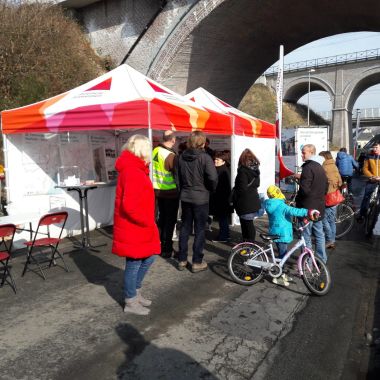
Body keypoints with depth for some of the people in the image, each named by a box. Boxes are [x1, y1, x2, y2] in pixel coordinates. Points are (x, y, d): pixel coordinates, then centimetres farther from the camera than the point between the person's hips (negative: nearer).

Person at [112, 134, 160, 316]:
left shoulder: (134, 169, 11)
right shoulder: (132, 172, -22)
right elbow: (129, 206, -29)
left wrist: (149, 222, 10)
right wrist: (148, 222, -17)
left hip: (139, 227, 10)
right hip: (133, 228, -10)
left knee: (148, 258, 20)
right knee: (134, 264, 5)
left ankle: (135, 292, 36)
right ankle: (130, 302, 24)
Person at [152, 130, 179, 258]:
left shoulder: (155, 151, -1)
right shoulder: (170, 155, -22)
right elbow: (177, 174, -18)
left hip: (158, 190, 7)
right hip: (170, 192, -7)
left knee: (162, 218, 19)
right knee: (170, 221, 5)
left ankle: (160, 245, 29)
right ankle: (166, 250, 10)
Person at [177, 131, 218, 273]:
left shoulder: (182, 156, 1)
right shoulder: (204, 157, -15)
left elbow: (179, 175, 6)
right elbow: (213, 177, -20)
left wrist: (183, 189, 15)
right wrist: (211, 189, -2)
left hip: (185, 196, 5)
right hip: (201, 198, -5)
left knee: (185, 228, 14)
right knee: (199, 229, 5)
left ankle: (182, 260, 21)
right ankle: (197, 262, 12)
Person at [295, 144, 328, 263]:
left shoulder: (308, 167, -18)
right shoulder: (320, 167, 13)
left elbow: (304, 189, -23)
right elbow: (326, 187, 20)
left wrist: (297, 200, -8)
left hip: (307, 208, -9)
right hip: (319, 207, 9)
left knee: (306, 236, -1)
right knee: (319, 233, 18)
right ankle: (322, 259, 29)